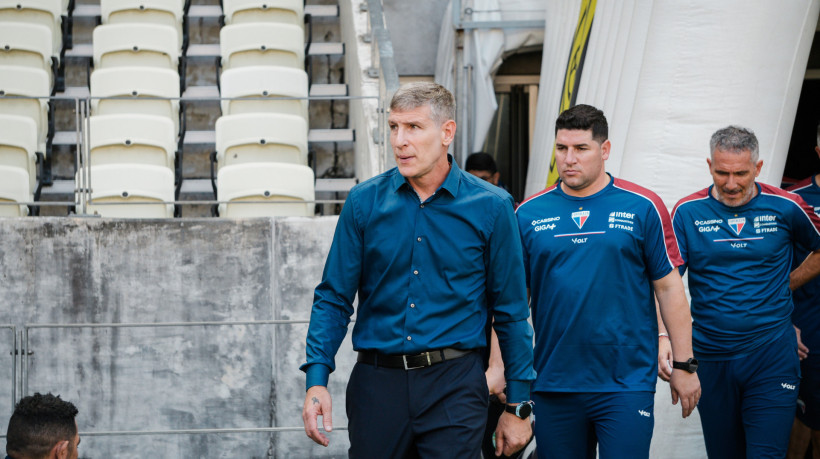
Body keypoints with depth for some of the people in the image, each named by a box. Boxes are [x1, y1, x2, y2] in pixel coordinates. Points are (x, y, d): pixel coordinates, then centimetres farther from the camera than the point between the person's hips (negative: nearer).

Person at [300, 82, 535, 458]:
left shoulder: (490, 207, 0)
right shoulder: (364, 202, 3)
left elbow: (511, 312, 4)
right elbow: (334, 298, 5)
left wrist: (517, 406, 3)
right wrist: (317, 379, -8)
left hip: (454, 385, -2)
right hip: (377, 383, 2)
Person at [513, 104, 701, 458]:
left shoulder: (642, 208, 0)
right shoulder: (529, 214, 5)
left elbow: (669, 288, 3)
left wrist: (684, 366, 1)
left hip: (627, 383, -2)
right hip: (553, 385, 2)